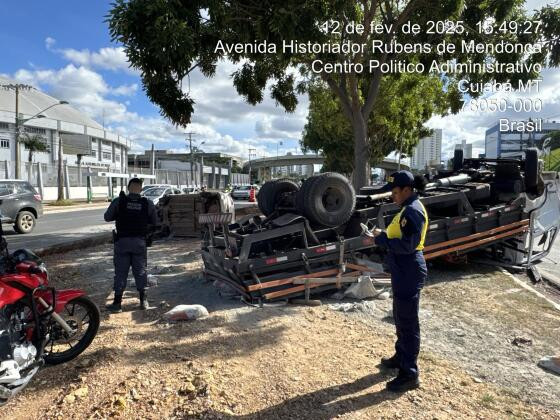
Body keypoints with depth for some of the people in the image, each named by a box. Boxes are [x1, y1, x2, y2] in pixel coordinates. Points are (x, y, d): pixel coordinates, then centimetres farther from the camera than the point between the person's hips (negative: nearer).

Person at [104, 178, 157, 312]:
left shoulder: (118, 201, -5)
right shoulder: (148, 203, -3)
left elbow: (107, 217, 3)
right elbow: (154, 222, 5)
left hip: (122, 241, -1)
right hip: (140, 242, 1)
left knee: (120, 272, 6)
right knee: (140, 271, 11)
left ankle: (117, 302, 8)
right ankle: (143, 301, 16)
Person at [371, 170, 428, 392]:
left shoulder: (412, 211, -20)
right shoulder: (409, 208, 12)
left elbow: (407, 245, -26)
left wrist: (381, 238, -17)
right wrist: (383, 236, 2)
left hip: (409, 273, -11)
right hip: (404, 271, 11)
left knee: (408, 322, -1)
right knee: (400, 317, 22)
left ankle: (410, 374, 11)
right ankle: (401, 357, 39)